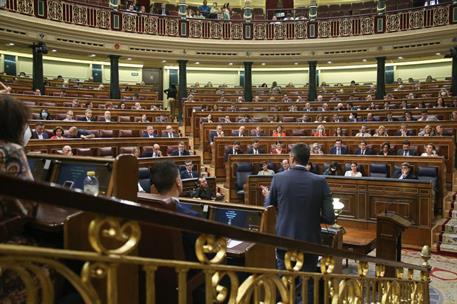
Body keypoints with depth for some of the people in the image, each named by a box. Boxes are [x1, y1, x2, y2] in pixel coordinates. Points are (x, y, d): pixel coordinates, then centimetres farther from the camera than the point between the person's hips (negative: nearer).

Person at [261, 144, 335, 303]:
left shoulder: (278, 178, -9)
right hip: (309, 242, 0)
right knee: (306, 287, 12)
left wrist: (267, 195, 23)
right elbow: (329, 218, -9)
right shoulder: (320, 181, -9)